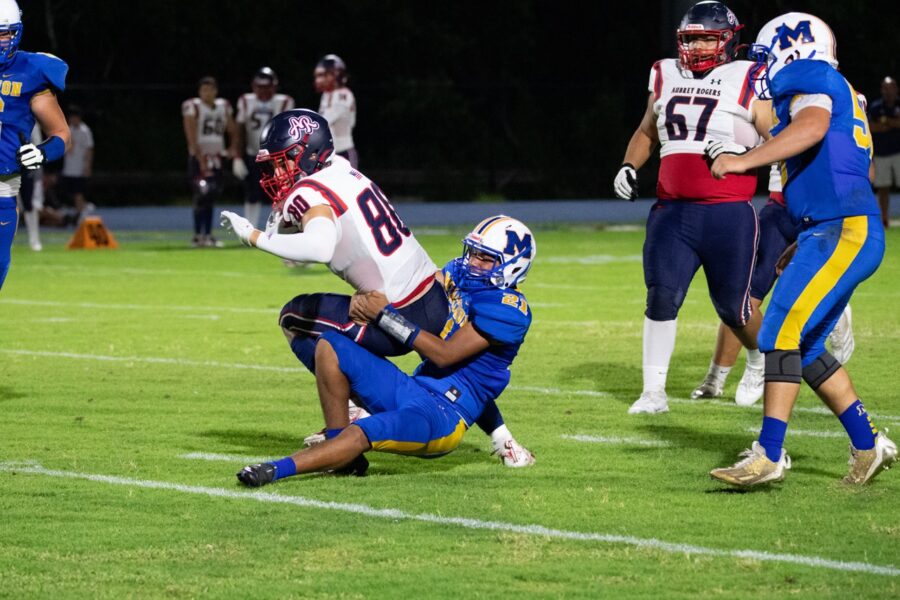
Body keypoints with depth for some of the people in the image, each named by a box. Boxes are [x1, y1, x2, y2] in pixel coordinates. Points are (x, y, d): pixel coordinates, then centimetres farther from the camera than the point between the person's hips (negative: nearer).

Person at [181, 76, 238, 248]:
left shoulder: (223, 107, 9)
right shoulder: (193, 108, -8)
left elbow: (233, 132, 21)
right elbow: (192, 138, -14)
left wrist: (234, 148, 2)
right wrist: (202, 162, -19)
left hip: (216, 158, 5)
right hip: (198, 158, -5)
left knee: (211, 198, 7)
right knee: (202, 197, -13)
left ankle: (208, 235, 14)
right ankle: (198, 236, -7)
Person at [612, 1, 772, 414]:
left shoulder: (747, 84, -2)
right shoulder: (666, 77, 12)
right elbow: (646, 133, 27)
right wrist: (629, 166, 11)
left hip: (728, 214, -3)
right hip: (672, 212, 4)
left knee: (733, 307, 5)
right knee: (661, 298, -7)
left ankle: (759, 358, 36)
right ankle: (653, 391, 1)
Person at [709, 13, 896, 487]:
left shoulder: (810, 78, -3)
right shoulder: (839, 96, 26)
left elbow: (813, 127, -26)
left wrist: (743, 161, -27)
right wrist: (803, 247, 30)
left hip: (843, 232, -10)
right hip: (844, 233, 10)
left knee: (782, 332, -14)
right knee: (805, 348, 14)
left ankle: (769, 455, -17)